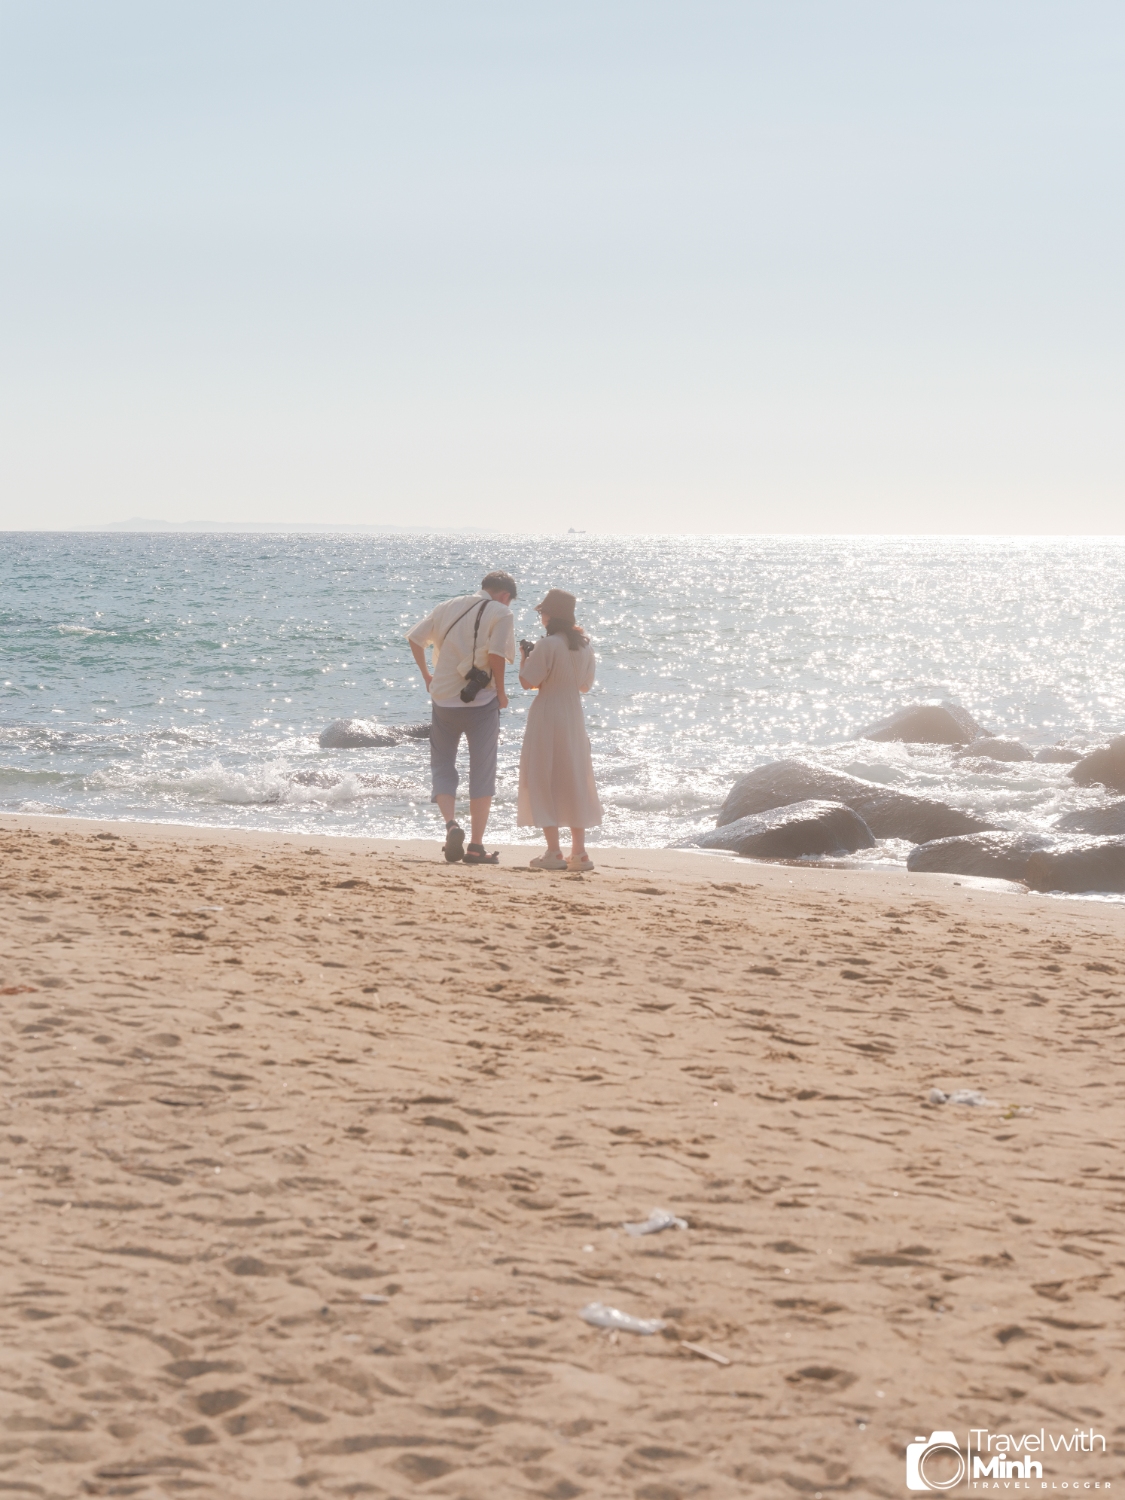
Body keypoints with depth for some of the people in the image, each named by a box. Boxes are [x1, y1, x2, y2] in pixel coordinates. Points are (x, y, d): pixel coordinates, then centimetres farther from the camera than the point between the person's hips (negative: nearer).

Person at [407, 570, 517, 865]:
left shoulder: (448, 607, 9)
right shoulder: (500, 613, -4)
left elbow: (415, 638, 8)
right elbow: (496, 654, -17)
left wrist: (426, 675, 18)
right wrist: (500, 692, -3)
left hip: (443, 698, 3)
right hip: (480, 700, -3)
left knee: (442, 767, 14)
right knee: (481, 774, 6)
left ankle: (451, 824, -11)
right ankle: (475, 846, 6)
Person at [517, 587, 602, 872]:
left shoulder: (547, 646, -16)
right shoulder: (584, 646, 5)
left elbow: (528, 681, -16)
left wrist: (524, 657, 2)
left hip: (547, 717, -6)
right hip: (574, 717, 7)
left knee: (543, 781, 0)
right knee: (574, 782, 13)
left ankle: (553, 852, -4)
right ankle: (579, 853, 13)